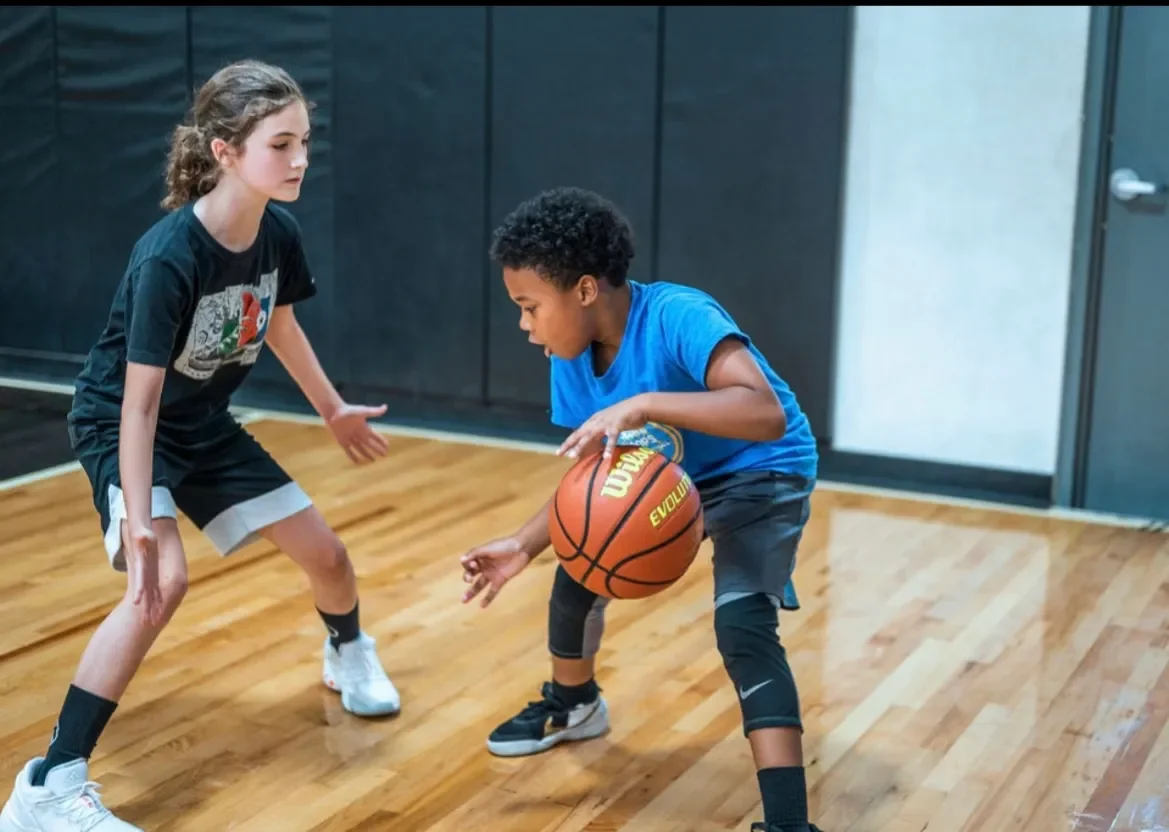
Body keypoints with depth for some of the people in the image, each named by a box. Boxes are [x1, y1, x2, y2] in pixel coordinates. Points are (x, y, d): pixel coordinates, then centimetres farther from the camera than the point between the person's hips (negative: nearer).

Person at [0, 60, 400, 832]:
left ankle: (349, 653, 46)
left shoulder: (280, 233, -14)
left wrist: (334, 409, 19)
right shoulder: (167, 258, -34)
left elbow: (280, 323, 7)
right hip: (119, 425, -6)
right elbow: (139, 399, -31)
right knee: (162, 580, -29)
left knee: (325, 552, 10)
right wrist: (140, 521, -34)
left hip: (205, 424, 7)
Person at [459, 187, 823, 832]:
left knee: (741, 621, -27)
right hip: (663, 475, 8)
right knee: (578, 571, 10)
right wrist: (524, 544, -15)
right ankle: (573, 705, 42)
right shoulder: (571, 360, -11)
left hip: (759, 474, -7)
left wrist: (642, 405, -54)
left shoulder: (678, 318, -34)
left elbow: (767, 414, -48)